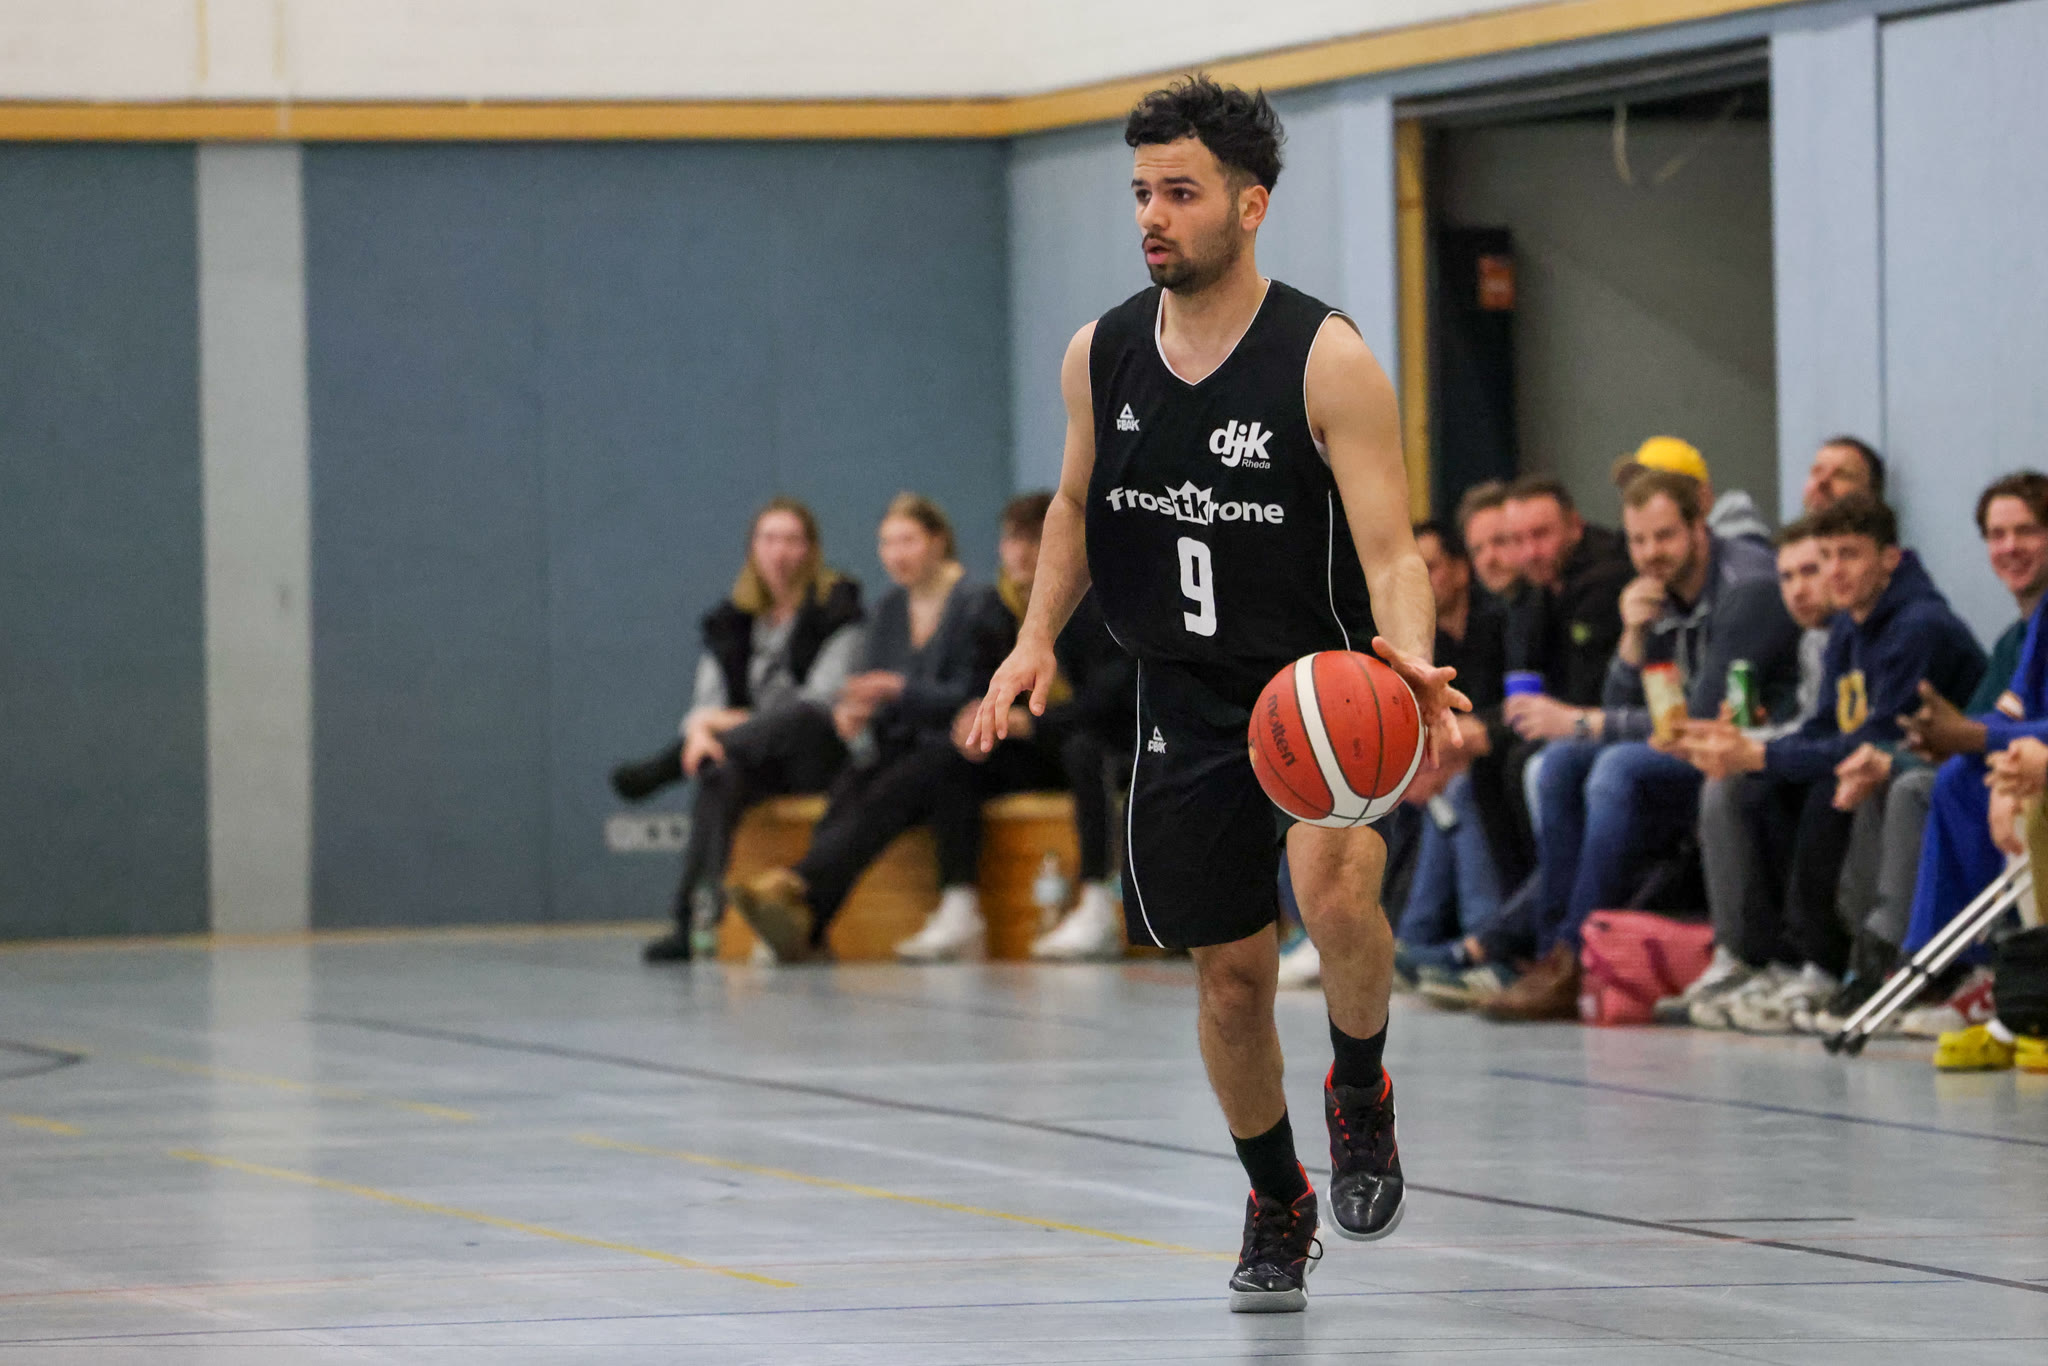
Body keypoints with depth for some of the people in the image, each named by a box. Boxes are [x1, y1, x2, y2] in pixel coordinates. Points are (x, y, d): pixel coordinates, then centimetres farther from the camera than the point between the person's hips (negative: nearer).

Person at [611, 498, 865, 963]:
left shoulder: (836, 608, 4)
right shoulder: (731, 621, 18)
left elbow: (821, 702, -7)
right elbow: (707, 703, 7)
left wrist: (739, 722, -7)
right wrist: (700, 730, -19)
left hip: (814, 754, -2)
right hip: (752, 761, 2)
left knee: (799, 717, -38)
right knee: (721, 773, -35)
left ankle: (662, 768, -31)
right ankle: (692, 918, -49)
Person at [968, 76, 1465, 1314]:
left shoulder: (1326, 360, -15)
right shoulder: (1102, 356, 0)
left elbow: (1389, 551, -19)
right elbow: (1078, 502, 18)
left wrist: (1406, 656, -39)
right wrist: (1038, 640, 4)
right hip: (1191, 702, 5)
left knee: (1335, 881, -32)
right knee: (1230, 974, 9)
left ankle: (1361, 1095, -3)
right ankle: (1278, 1208, 33)